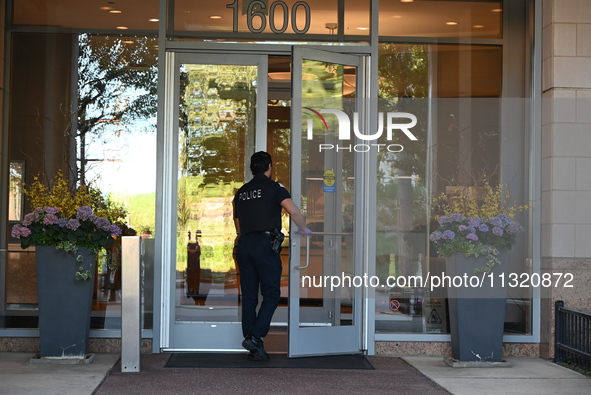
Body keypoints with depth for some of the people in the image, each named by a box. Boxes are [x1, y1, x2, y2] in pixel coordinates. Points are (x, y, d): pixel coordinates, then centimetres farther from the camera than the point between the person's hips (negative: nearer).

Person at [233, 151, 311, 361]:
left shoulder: (241, 192, 18)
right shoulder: (273, 187, 0)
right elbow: (293, 210, -14)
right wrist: (304, 230, 1)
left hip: (244, 244, 6)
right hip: (265, 244, -6)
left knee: (249, 297, 7)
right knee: (271, 294, -1)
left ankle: (254, 348, 8)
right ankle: (255, 337, -15)